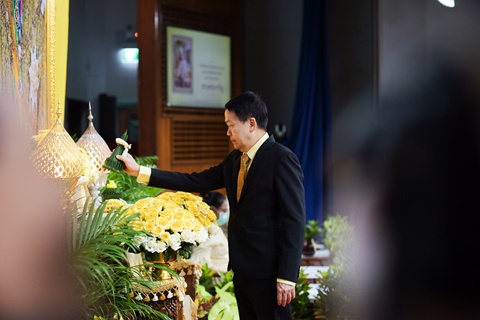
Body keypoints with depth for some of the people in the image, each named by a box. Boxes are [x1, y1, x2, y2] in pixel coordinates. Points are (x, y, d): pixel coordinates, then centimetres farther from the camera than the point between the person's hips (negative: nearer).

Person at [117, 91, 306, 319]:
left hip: (268, 271, -8)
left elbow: (294, 220, -17)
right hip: (242, 269, 8)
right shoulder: (235, 159, 12)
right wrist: (140, 172, 8)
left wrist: (287, 277, -20)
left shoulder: (282, 159, -13)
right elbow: (195, 181, 11)